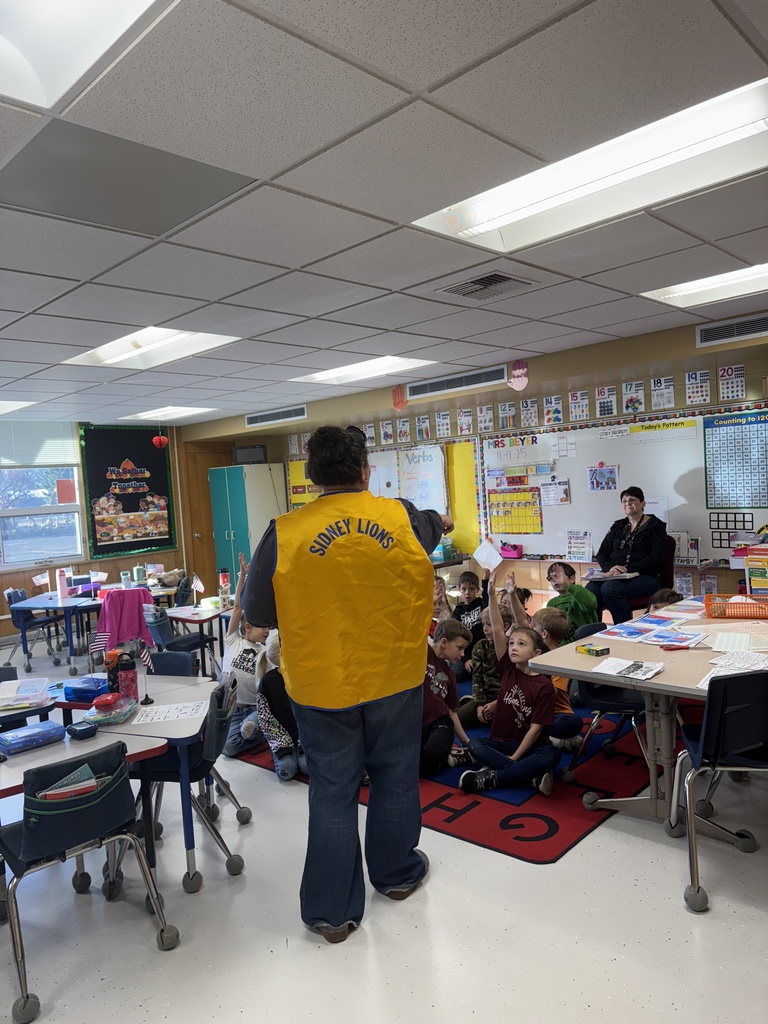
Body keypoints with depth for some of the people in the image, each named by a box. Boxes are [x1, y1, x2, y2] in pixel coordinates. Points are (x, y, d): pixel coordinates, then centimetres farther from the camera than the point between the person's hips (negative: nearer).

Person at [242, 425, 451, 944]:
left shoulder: (285, 533, -14)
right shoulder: (404, 518, -8)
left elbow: (258, 612, -7)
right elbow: (432, 525, 16)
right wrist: (442, 520, 40)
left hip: (322, 684, -1)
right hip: (394, 677, 2)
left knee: (333, 790, 13)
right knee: (395, 775, 21)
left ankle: (332, 909, 24)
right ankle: (397, 872, 42)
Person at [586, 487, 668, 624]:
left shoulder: (655, 527, 8)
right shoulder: (617, 527, 23)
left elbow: (657, 559, -5)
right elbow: (601, 554, 17)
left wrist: (628, 569, -17)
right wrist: (610, 567, -7)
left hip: (645, 577, -4)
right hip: (615, 575, 4)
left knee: (609, 588, -36)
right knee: (591, 589, -30)